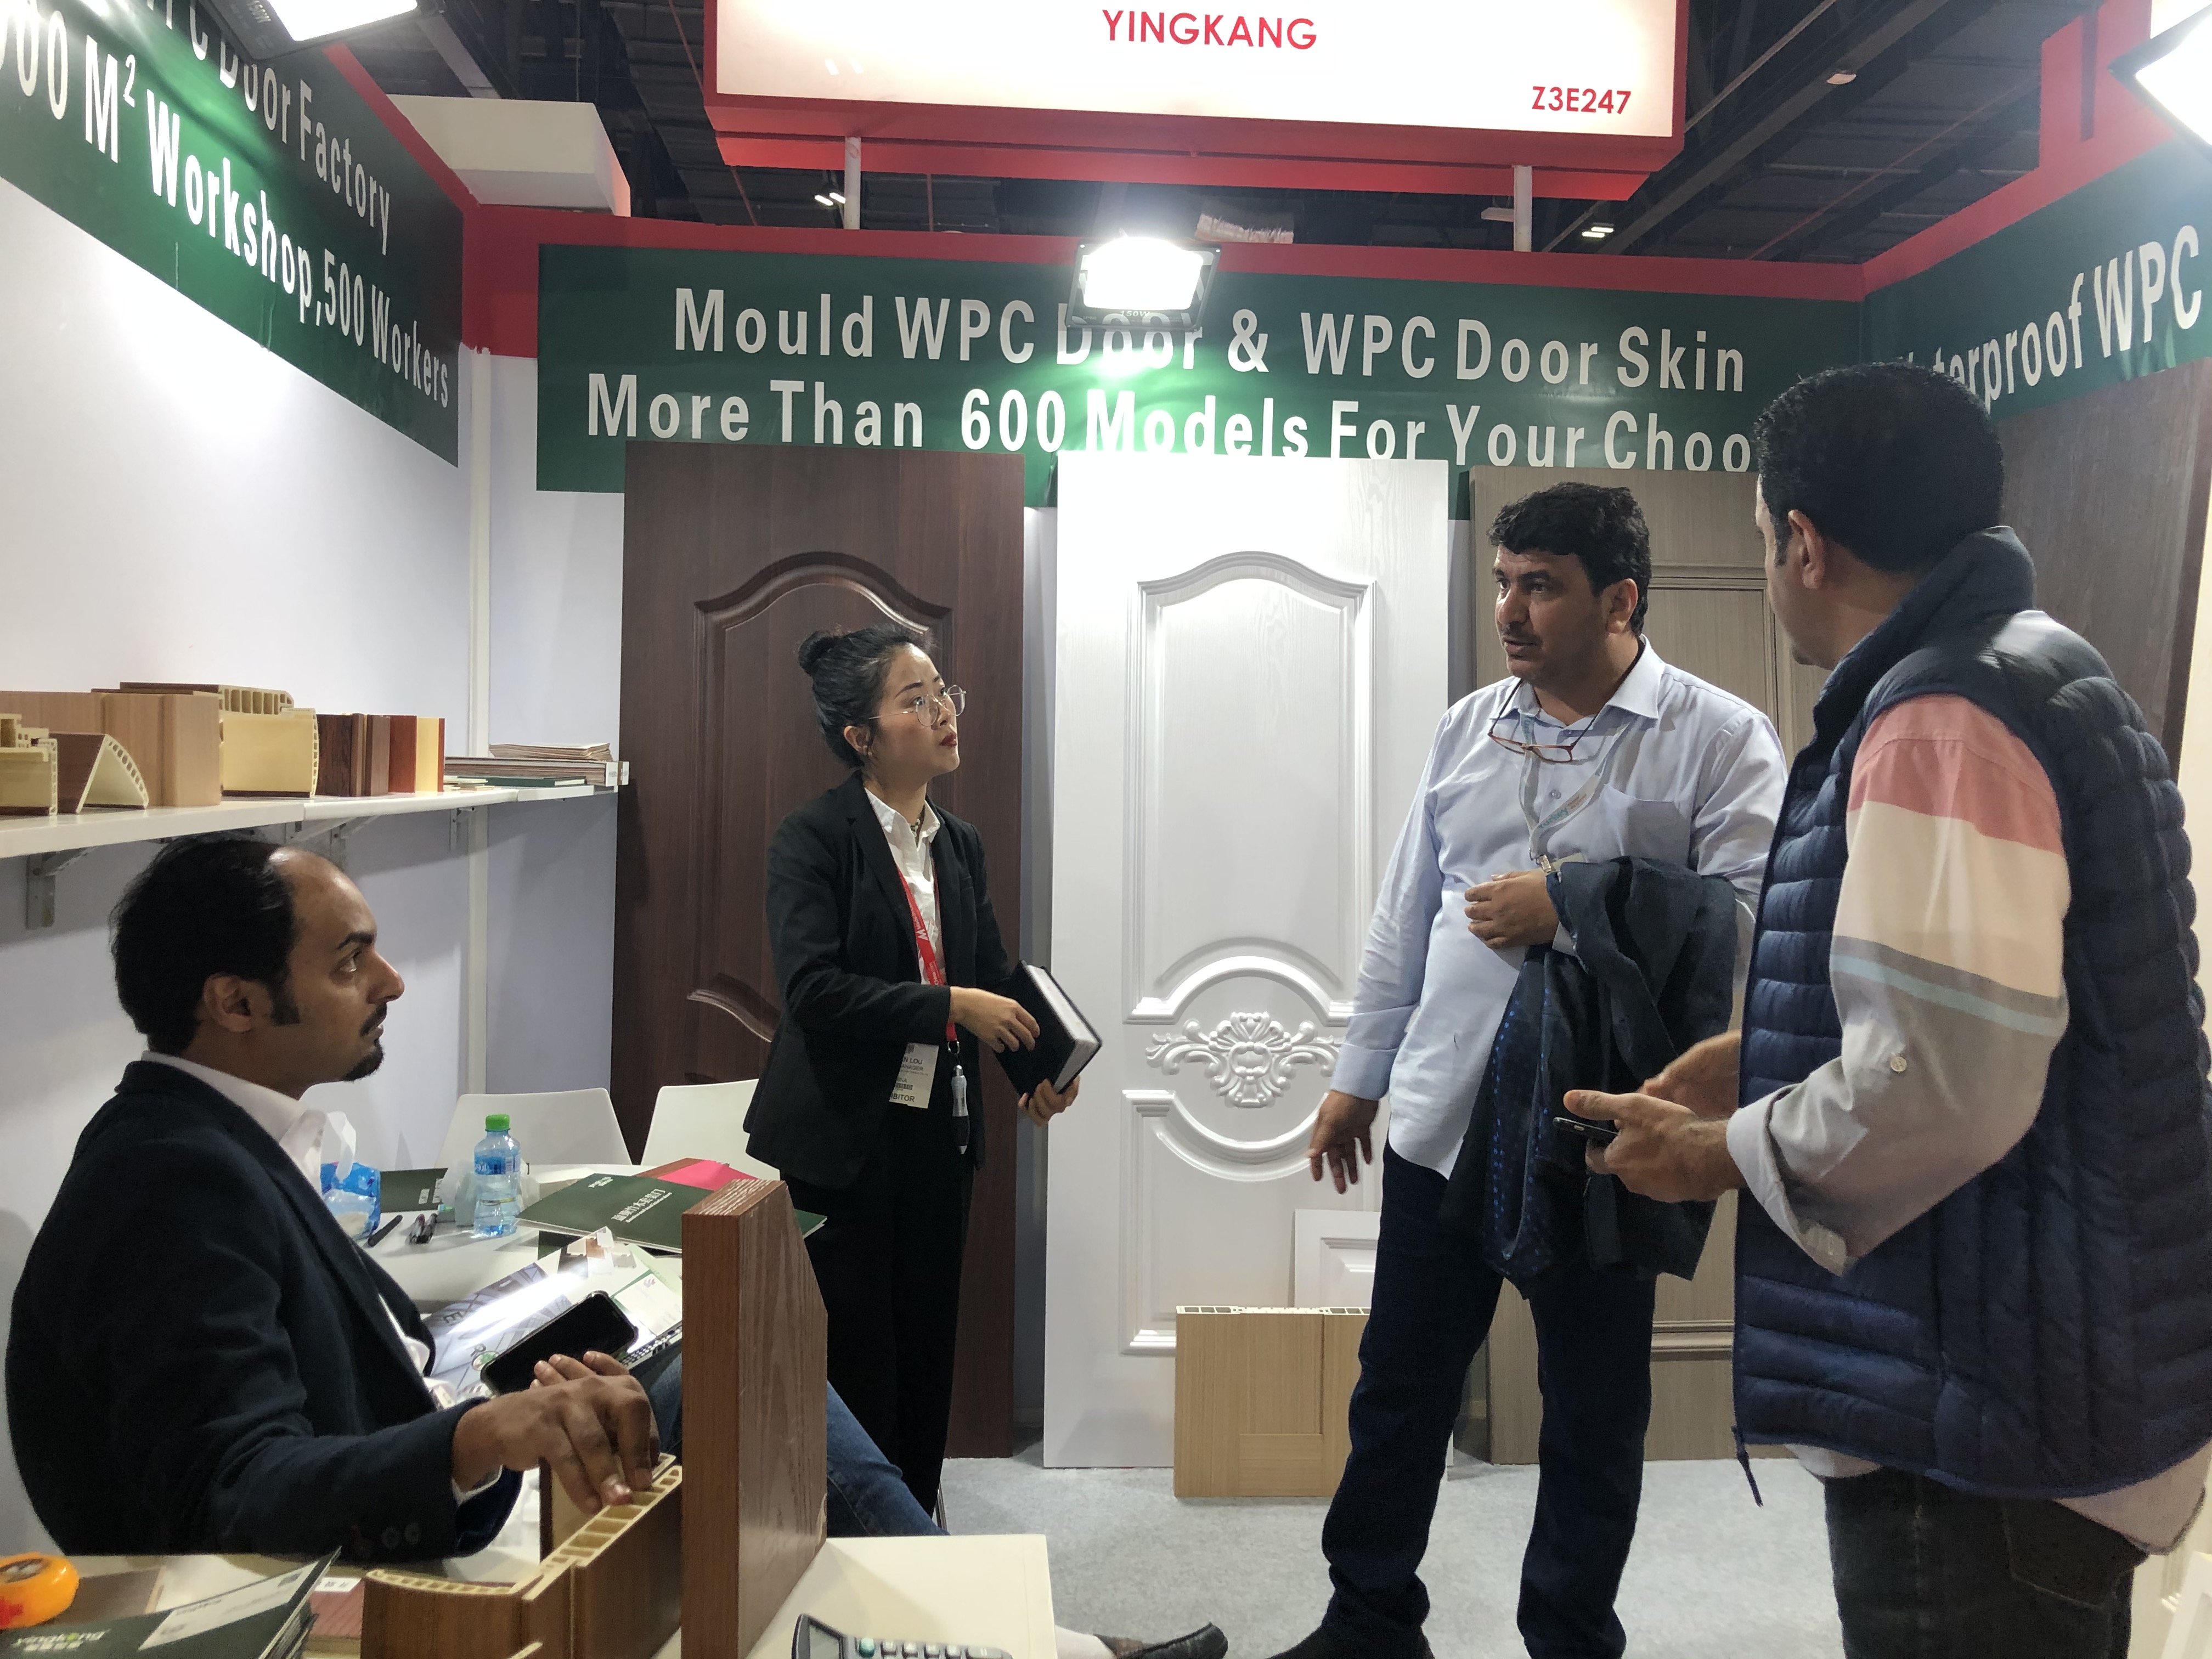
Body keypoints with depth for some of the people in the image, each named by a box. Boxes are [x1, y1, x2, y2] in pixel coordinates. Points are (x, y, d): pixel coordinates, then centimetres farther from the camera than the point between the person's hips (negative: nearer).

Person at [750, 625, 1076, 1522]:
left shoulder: (960, 844, 9)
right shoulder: (813, 839, -11)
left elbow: (996, 971, 7)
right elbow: (813, 989, -22)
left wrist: (1039, 1068, -11)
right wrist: (950, 1006, -25)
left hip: (937, 1136, 6)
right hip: (839, 1143, -6)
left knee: (926, 1349, 16)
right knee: (853, 1364, 4)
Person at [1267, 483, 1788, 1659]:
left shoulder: (1720, 740, -7)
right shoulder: (1467, 728, 8)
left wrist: (1568, 912, -19)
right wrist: (1357, 1076, 14)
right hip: (1442, 1119, 4)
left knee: (1593, 1420, 14)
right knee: (1399, 1388, 15)